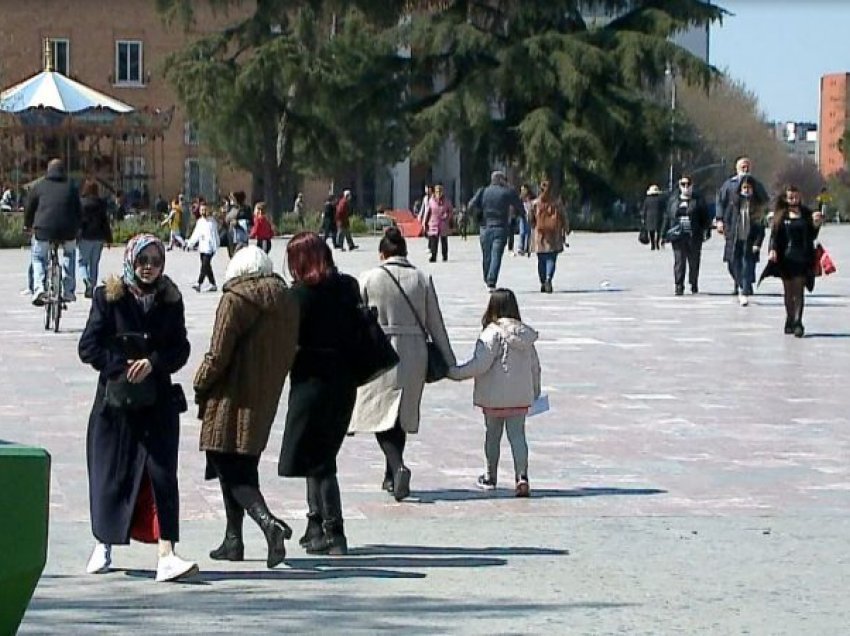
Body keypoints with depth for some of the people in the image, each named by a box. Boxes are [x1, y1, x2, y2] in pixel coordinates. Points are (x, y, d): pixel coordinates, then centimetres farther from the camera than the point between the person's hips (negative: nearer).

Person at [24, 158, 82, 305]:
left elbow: (29, 208, 14)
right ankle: (68, 291, 21)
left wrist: (27, 225, 32)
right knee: (69, 254, 28)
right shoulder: (71, 187, 13)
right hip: (68, 231, 1)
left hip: (43, 230, -1)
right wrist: (77, 228, 33)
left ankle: (38, 287, -3)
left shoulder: (39, 186, 8)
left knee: (38, 257, 21)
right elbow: (79, 211, 17)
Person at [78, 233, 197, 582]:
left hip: (159, 399, 1)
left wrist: (153, 363, -14)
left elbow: (180, 350, 3)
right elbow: (89, 347, -4)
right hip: (115, 397, -1)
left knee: (162, 473, -8)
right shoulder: (108, 297, -1)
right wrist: (123, 366, -15)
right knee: (111, 472, 7)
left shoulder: (171, 300, 6)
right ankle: (103, 545, 27)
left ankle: (166, 554, -14)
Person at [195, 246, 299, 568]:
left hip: (231, 400, -7)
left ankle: (267, 522, -26)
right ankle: (233, 540, 20)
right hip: (264, 402, 7)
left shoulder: (236, 300, -12)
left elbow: (219, 354, -14)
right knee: (242, 467, 17)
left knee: (230, 469, -5)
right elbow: (288, 354, 14)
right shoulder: (287, 301, 10)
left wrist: (200, 386, 0)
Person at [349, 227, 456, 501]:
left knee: (381, 415, 1)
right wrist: (449, 362, 12)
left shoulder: (369, 279, -4)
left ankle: (398, 467, -23)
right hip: (414, 354, 3)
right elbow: (435, 324, 5)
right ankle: (391, 477, 22)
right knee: (401, 415, 15)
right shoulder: (423, 280, 2)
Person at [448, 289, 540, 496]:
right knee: (517, 435, 2)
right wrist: (535, 391, 25)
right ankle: (521, 475, -14)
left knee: (493, 436, 11)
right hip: (520, 397, 4)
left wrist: (455, 372, -11)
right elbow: (535, 366, 11)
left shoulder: (492, 333, -15)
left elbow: (480, 364, -21)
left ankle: (491, 477, 24)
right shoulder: (526, 334, 4)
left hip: (494, 397, -4)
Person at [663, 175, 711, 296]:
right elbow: (667, 217, 11)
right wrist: (665, 234, 7)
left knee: (694, 261, 6)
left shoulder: (698, 200, 4)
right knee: (679, 261, -5)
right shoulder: (673, 200, 10)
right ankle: (679, 286, -4)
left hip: (694, 236, -1)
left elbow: (705, 217, 3)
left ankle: (694, 284, 24)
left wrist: (706, 231, -6)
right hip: (678, 236, 1)